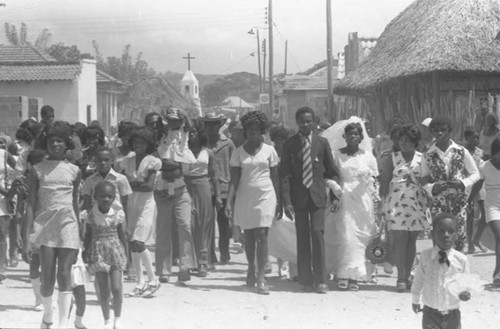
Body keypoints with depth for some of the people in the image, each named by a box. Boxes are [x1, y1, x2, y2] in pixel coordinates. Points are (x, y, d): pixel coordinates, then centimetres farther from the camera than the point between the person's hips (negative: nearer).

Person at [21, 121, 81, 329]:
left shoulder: (74, 171, 9)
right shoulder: (38, 170, 4)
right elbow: (31, 205, 1)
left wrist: (80, 237, 13)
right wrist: (26, 239, -5)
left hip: (68, 225, 1)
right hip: (44, 225, -1)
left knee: (64, 275, -5)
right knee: (48, 279, -2)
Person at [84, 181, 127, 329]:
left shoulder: (118, 213, -4)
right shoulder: (91, 214, -5)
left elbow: (121, 233, 6)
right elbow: (88, 235, 3)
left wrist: (125, 253, 8)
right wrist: (87, 253, 2)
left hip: (115, 250, 0)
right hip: (98, 251, 0)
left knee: (116, 288, -7)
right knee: (104, 290, 2)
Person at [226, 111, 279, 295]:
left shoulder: (269, 151, 4)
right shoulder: (238, 153, 4)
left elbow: (275, 177, 8)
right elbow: (234, 179, 1)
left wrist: (278, 202, 5)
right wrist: (229, 201, -9)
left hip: (265, 197, -1)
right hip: (245, 197, 1)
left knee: (262, 236, -11)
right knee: (249, 236, 10)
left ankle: (261, 277, -12)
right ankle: (251, 269, 31)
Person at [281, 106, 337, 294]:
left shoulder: (322, 143, 5)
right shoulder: (289, 144, 2)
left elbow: (331, 171, 13)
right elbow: (284, 174, -1)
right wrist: (286, 201, -8)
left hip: (317, 195, 0)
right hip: (298, 196, 0)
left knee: (317, 234, -10)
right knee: (302, 238, 3)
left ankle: (320, 280, -5)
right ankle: (306, 280, 9)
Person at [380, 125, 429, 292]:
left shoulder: (422, 159, 7)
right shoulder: (392, 158, 4)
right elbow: (384, 182, 4)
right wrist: (384, 203, -2)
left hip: (417, 203, 2)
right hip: (397, 202, -2)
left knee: (412, 240, 5)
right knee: (400, 239, -9)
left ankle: (407, 276, 14)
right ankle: (401, 277, -9)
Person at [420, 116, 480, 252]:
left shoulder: (461, 152, 0)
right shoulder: (428, 156, 1)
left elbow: (475, 173, 7)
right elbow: (424, 180, 10)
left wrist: (462, 183, -12)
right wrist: (432, 188, -12)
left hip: (459, 201, 0)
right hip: (438, 203, 0)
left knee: (460, 236, 0)